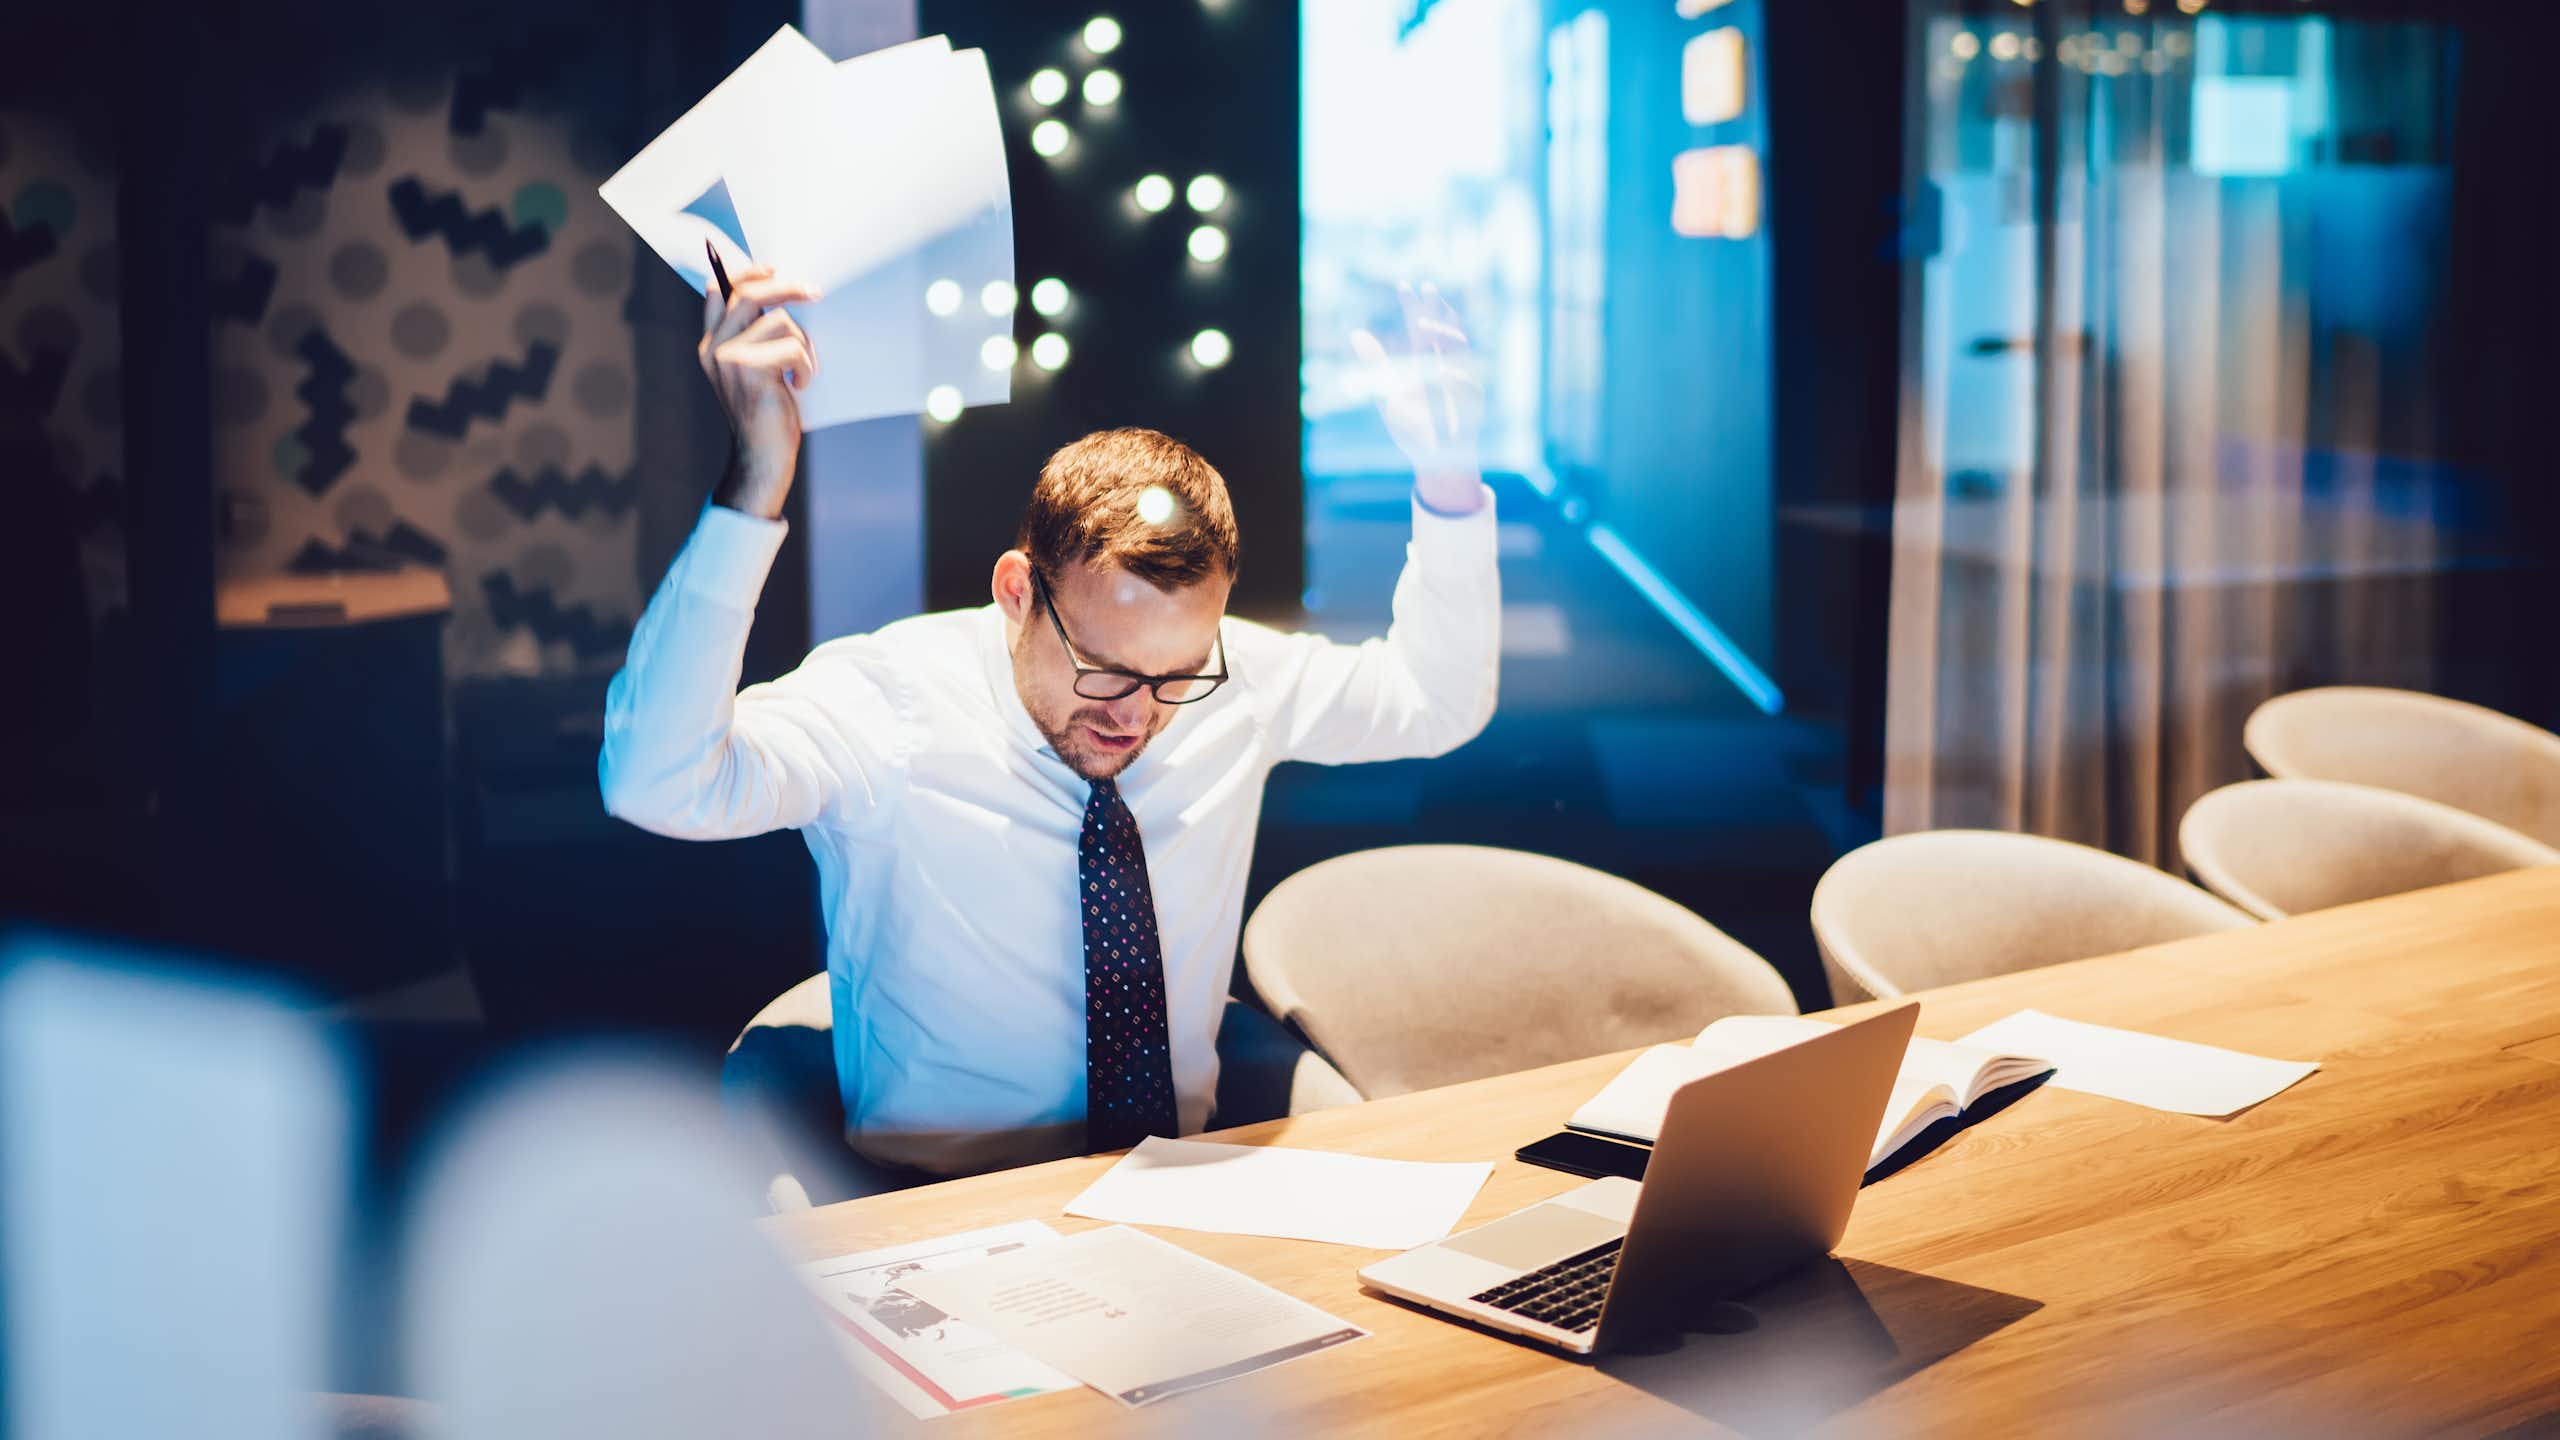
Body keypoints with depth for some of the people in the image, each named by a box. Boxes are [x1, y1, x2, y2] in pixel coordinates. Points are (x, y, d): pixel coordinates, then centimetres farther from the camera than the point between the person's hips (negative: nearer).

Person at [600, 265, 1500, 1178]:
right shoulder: (891, 700, -15)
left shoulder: (1232, 676, -1)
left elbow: (1433, 702, 11)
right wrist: (758, 482, -36)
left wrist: (1445, 479, -5)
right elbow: (659, 785, -30)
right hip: (934, 1209, -3)